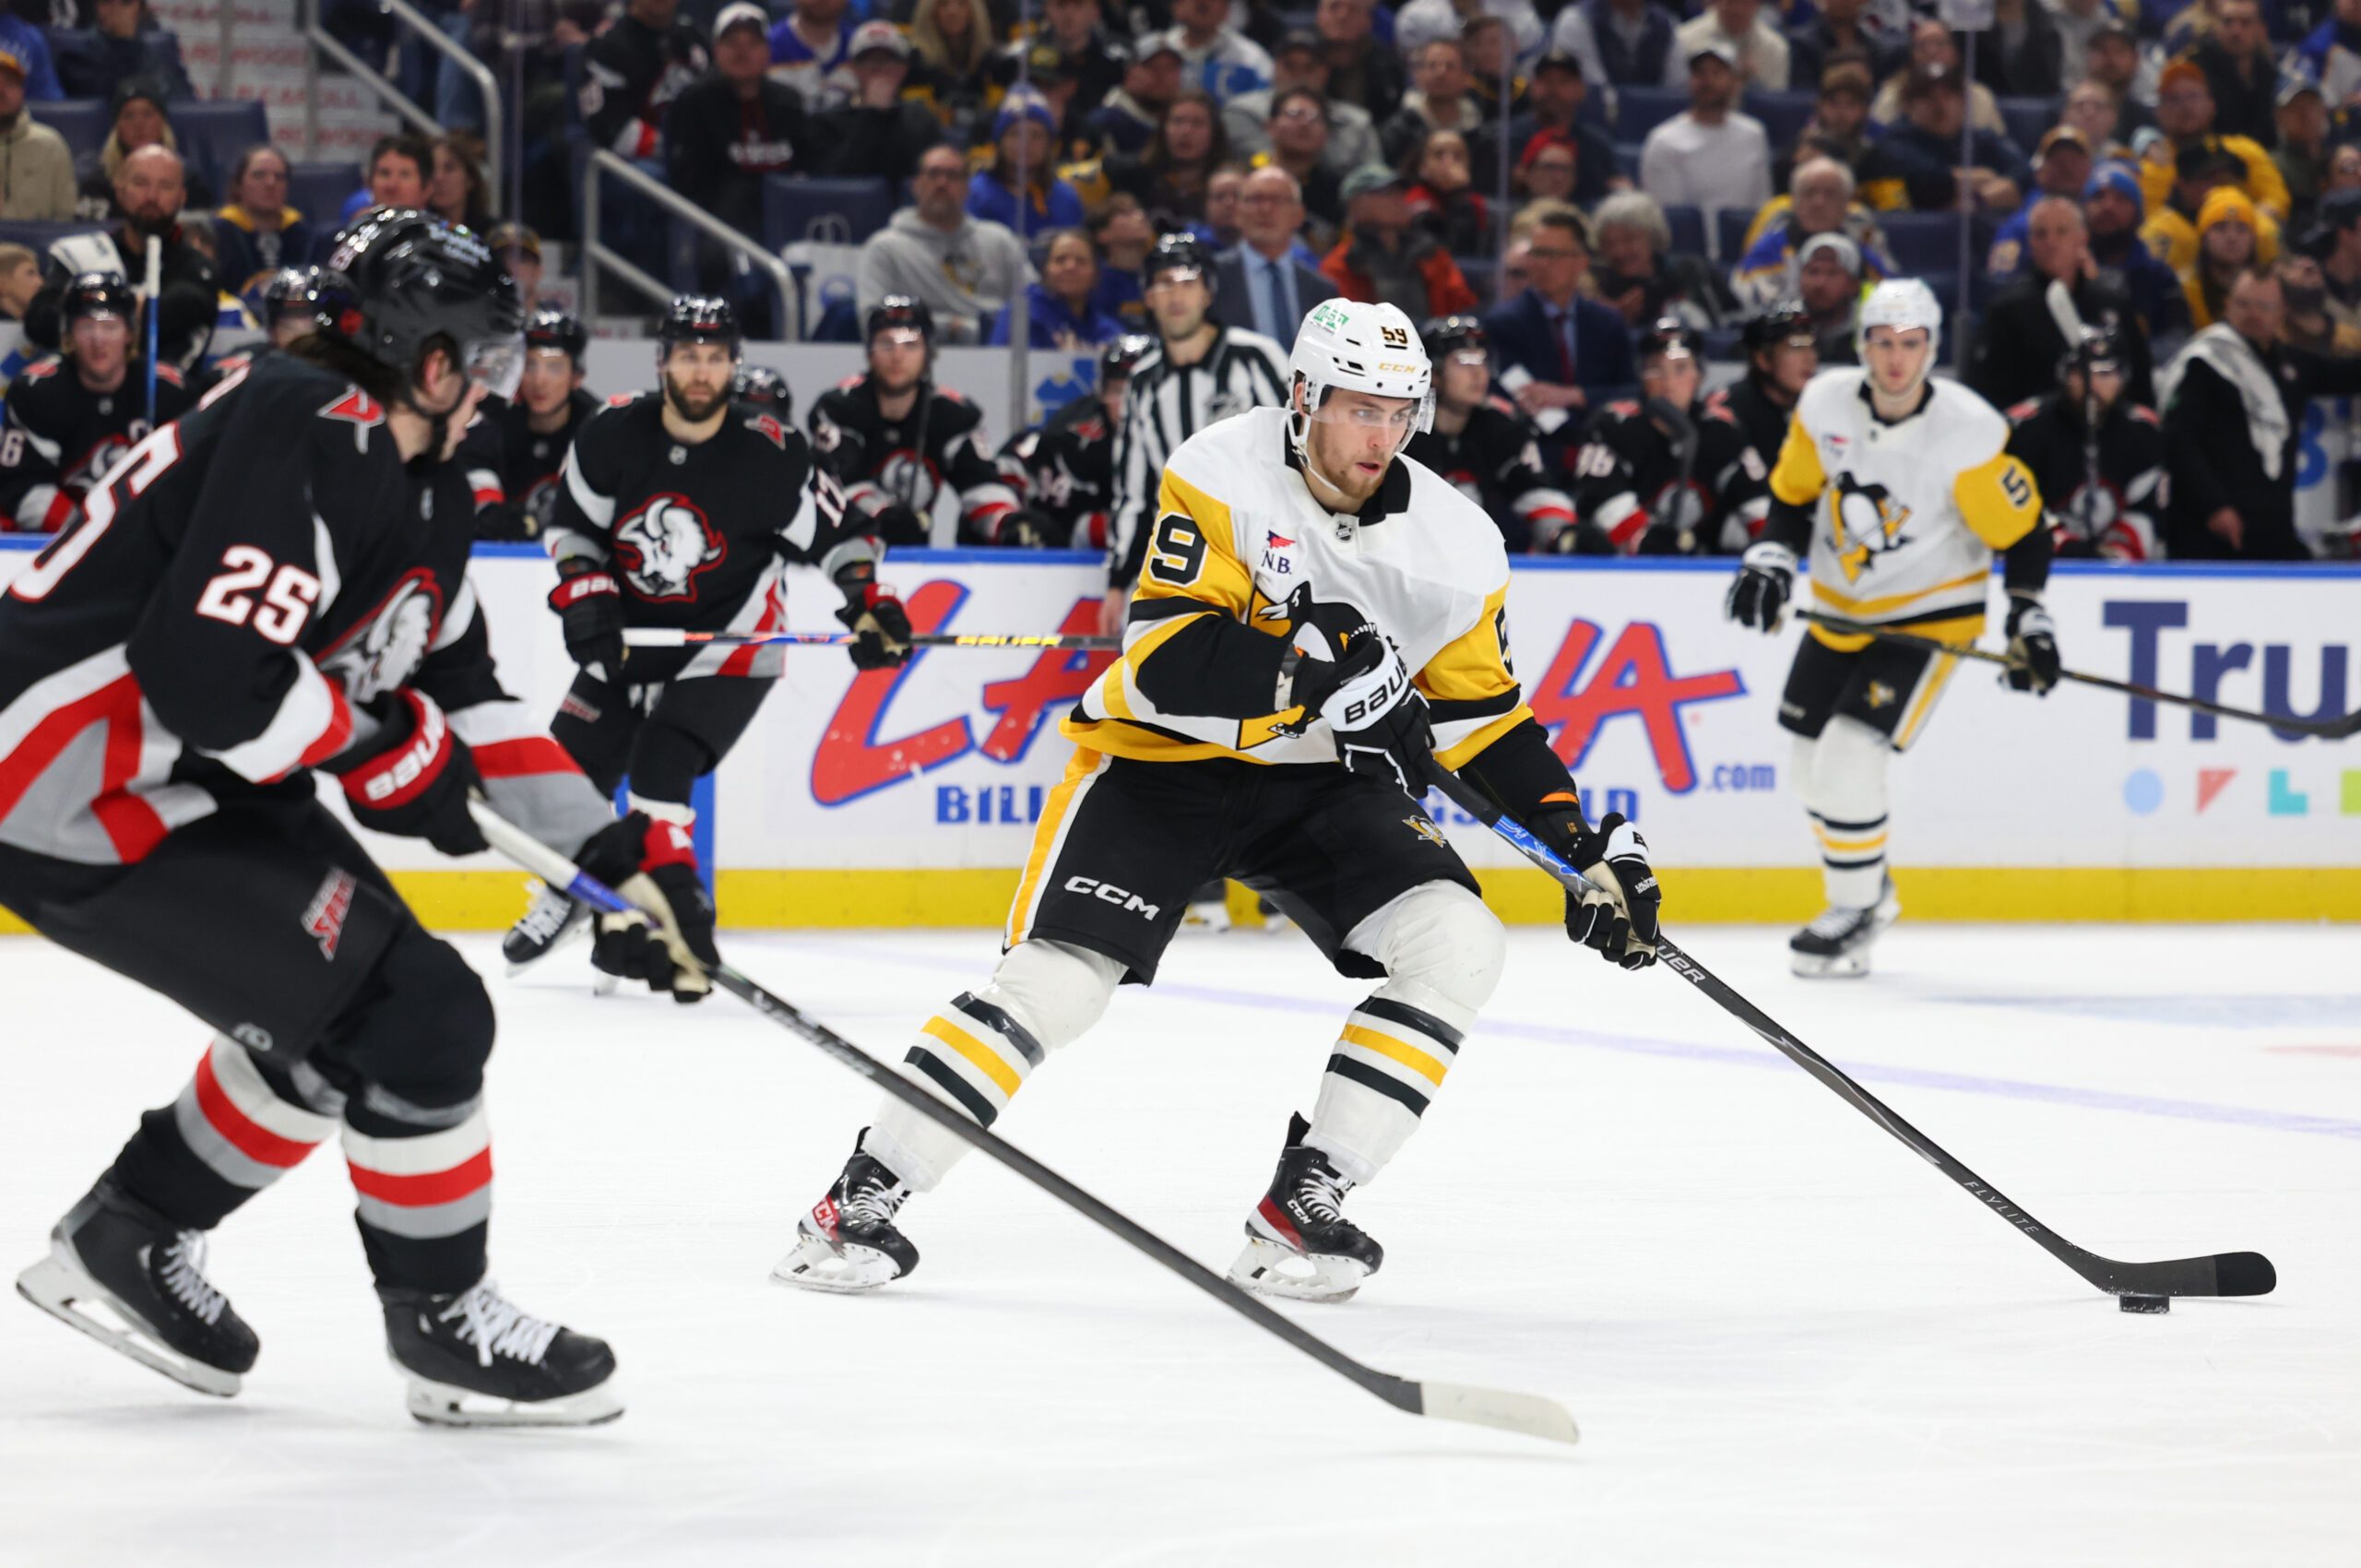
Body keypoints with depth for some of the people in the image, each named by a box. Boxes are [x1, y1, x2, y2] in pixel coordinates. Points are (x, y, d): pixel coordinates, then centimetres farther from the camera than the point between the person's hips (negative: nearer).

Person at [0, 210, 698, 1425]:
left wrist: (615, 854, 14)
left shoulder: (413, 484, 13)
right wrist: (384, 751, -15)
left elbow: (466, 698, 19)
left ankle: (126, 1243, 30)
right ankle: (442, 1323, 7)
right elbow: (209, 673, -30)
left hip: (189, 781, 11)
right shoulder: (310, 437, -21)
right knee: (413, 1016, -10)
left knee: (333, 1024, 18)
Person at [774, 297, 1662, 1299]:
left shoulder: (1455, 541, -6)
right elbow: (1165, 658, -27)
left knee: (1458, 947, -17)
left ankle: (1300, 1210, -9)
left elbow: (1481, 712, 5)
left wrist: (1589, 843, -3)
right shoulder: (1221, 475, -19)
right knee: (1055, 980, -18)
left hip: (1323, 779, 4)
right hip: (1162, 762, -4)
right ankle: (859, 1202, -5)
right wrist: (1312, 674, -41)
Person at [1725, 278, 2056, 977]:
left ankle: (1856, 914, 0)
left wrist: (2027, 619, -16)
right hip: (1840, 606, 6)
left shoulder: (1967, 433, -22)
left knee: (1849, 755, -18)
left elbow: (2022, 532, -12)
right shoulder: (1824, 405, -9)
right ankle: (1868, 892, 36)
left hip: (1929, 615, -6)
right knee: (1815, 758, 11)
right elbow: (1793, 494, 7)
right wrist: (1771, 560, -7)